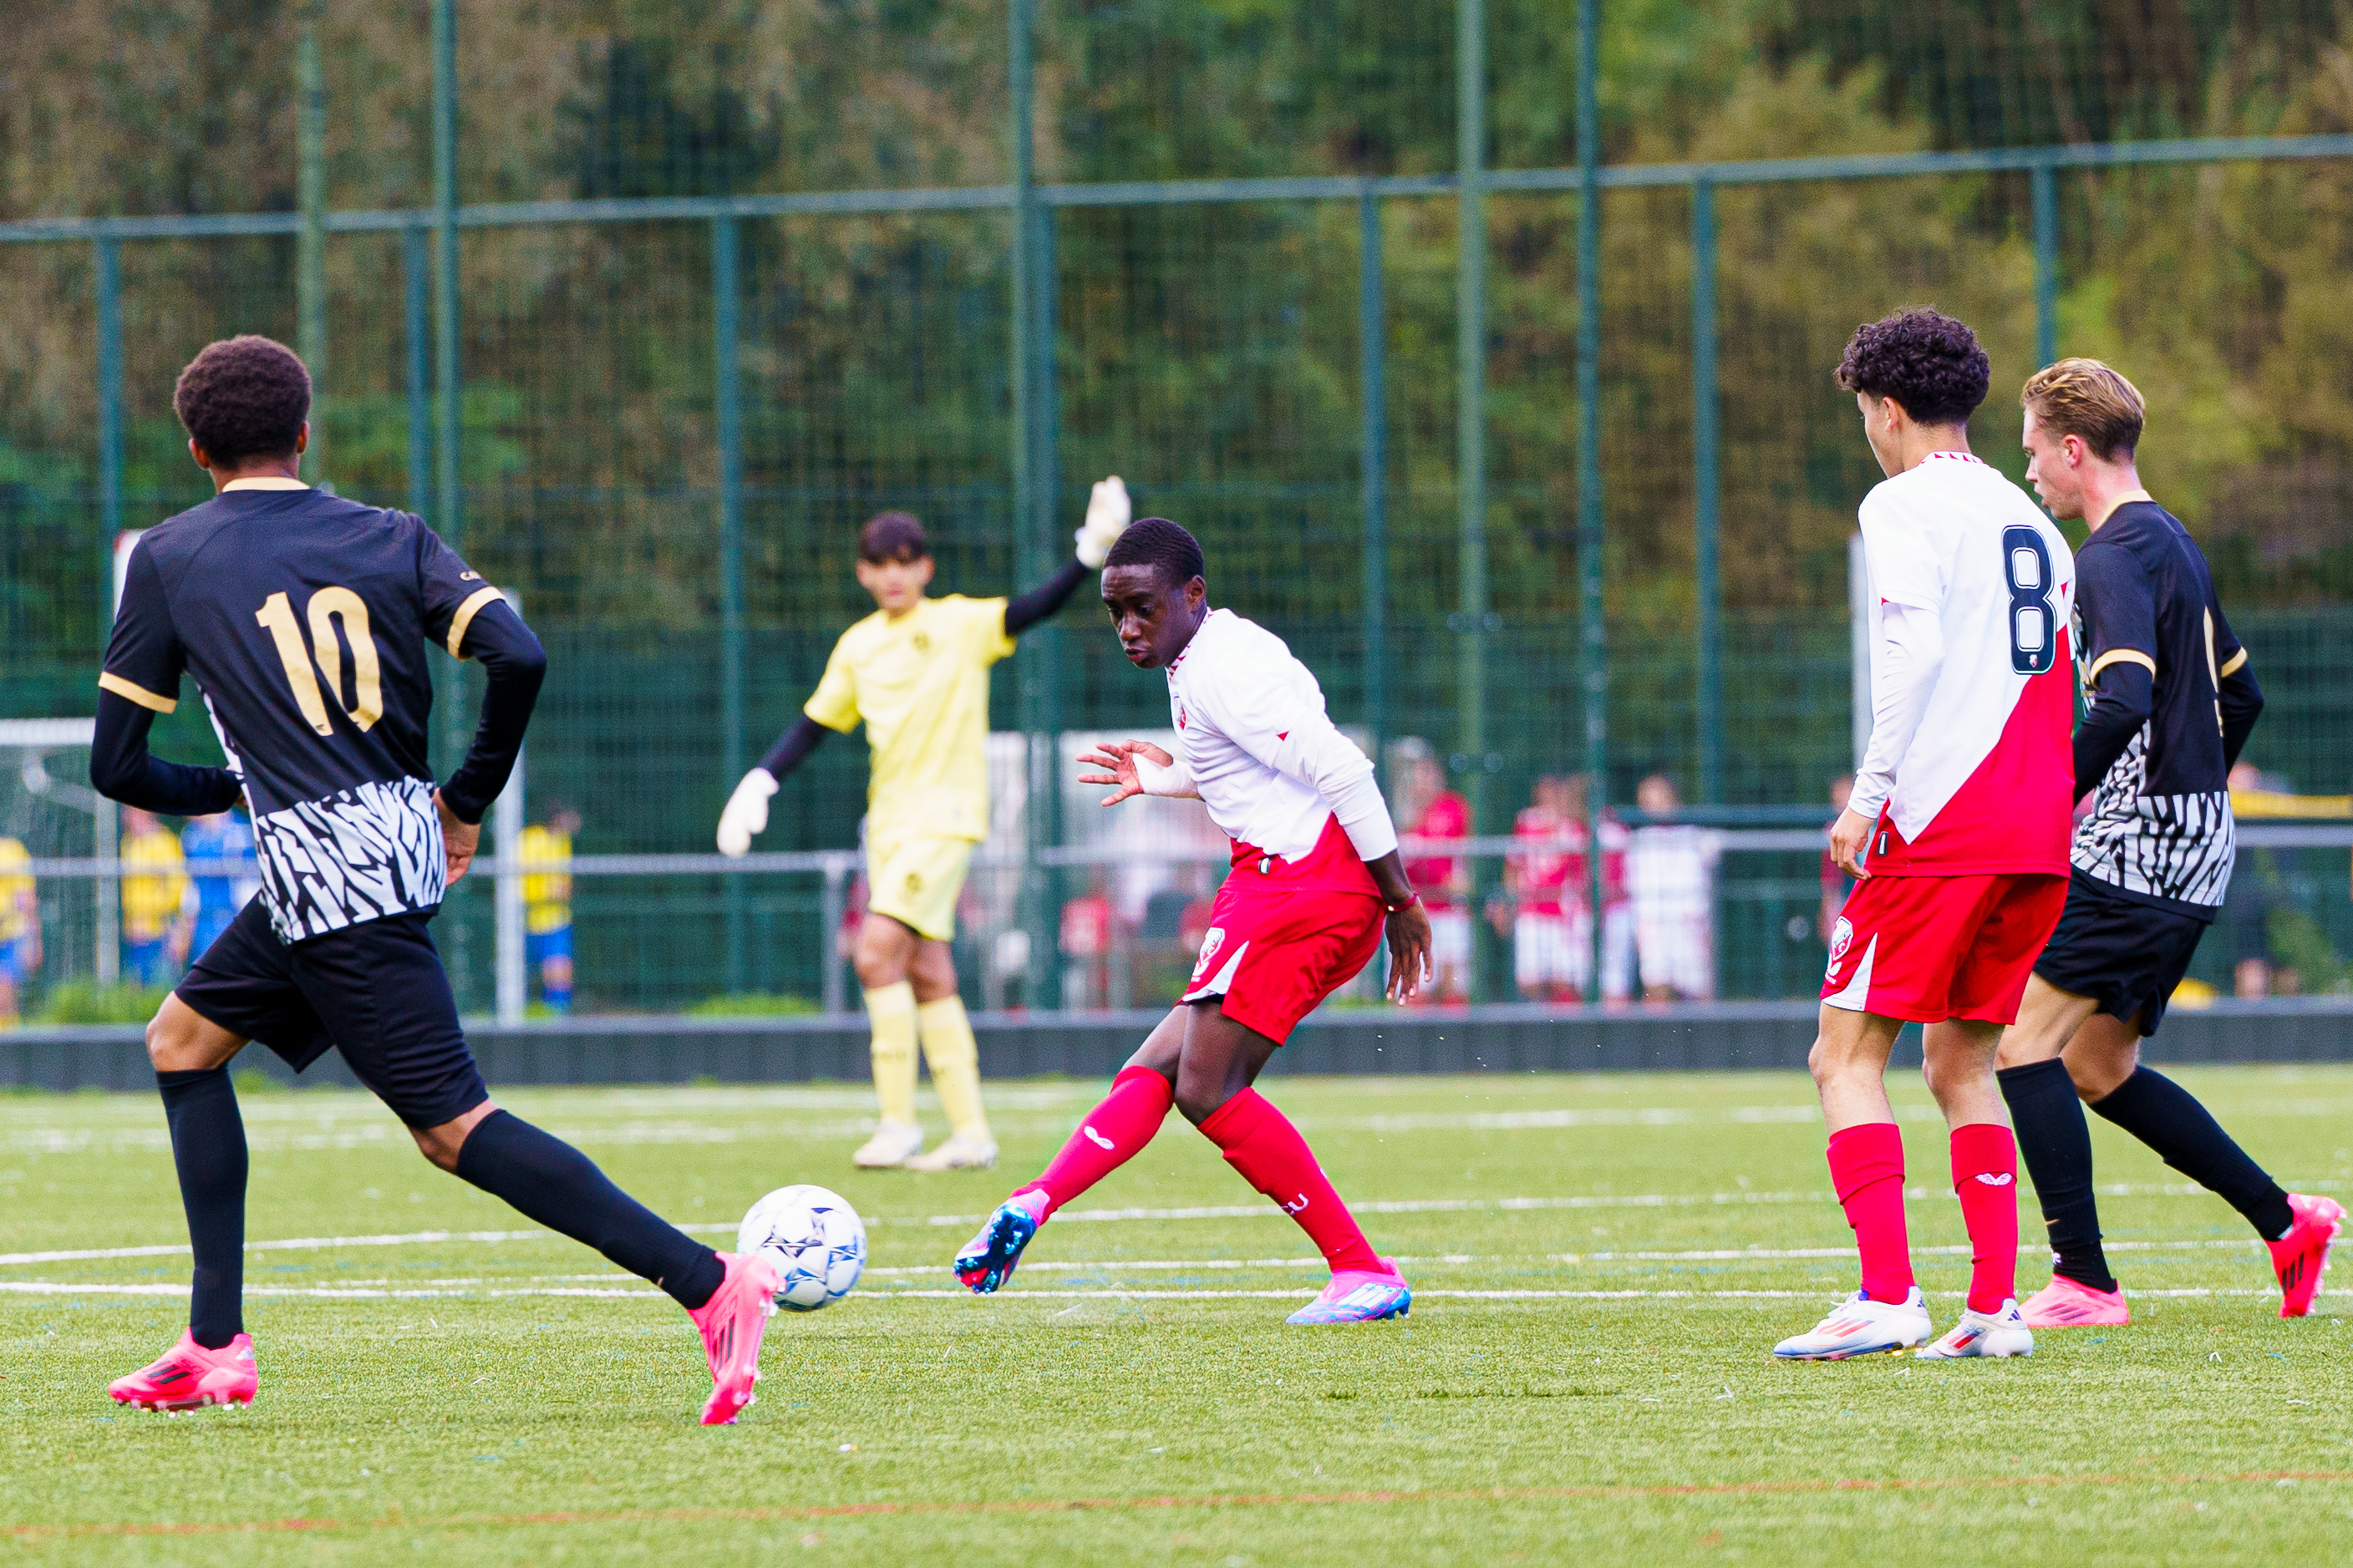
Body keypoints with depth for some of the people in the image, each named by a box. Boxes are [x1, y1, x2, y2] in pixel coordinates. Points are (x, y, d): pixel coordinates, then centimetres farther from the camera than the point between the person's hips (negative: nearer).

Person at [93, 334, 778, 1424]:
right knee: (183, 1039, 21)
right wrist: (468, 800, 7)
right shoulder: (390, 538, 9)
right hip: (405, 852, 7)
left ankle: (708, 1284, -20)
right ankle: (214, 1347, 18)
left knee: (453, 1128, -8)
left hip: (328, 883, -7)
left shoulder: (168, 558, 1)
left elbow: (116, 767, 2)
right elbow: (519, 658, -7)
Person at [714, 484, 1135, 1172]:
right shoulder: (858, 647, 13)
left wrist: (1089, 555, -28)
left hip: (946, 813, -6)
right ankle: (970, 1132, 8)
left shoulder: (960, 624, -2)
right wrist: (760, 781, 8)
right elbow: (814, 725, 19)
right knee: (927, 974, 5)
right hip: (889, 822, 6)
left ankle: (899, 1120, -14)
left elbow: (1034, 608, -14)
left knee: (877, 952, -18)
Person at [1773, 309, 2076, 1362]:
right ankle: (1995, 1306, 4)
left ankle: (1886, 1295, -17)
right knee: (1961, 1066, 14)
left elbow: (1917, 650, -17)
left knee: (1847, 1056, -5)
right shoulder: (2026, 517, 20)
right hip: (2038, 834, 8)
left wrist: (1871, 792, -16)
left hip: (1940, 827, -8)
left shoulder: (1904, 505, -3)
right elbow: (2065, 676, 18)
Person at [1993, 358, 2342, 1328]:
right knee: (2098, 1070, 15)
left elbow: (2125, 702, -28)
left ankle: (2084, 1283, -12)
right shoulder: (2173, 544, 17)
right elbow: (2241, 696, 26)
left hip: (2132, 849, -10)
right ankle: (2285, 1221, 15)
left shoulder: (2116, 557, -14)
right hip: (2193, 852, 10)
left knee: (2027, 1042, -9)